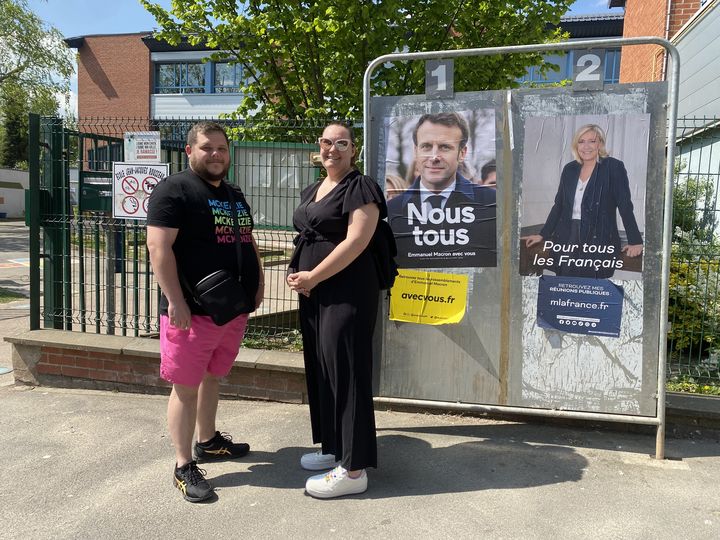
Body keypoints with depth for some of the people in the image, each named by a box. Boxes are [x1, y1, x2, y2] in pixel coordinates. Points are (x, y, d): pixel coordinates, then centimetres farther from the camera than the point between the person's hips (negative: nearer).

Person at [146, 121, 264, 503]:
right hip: (192, 311, -7)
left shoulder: (235, 195, 16)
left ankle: (208, 441, 37)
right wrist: (175, 302, -21)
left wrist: (258, 281, 12)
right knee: (186, 386, 1)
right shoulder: (174, 190, -9)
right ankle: (184, 467, 12)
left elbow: (247, 241, 25)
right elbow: (159, 248, -16)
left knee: (212, 377, 20)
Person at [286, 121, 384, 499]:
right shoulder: (310, 192, 18)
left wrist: (312, 277, -15)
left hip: (346, 295, -9)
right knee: (320, 370, 15)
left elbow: (356, 241, -19)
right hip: (312, 295, 9)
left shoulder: (359, 187, -8)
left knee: (344, 372, -5)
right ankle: (333, 448, 31)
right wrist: (296, 274, 4)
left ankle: (353, 469, 6)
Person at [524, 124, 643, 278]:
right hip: (567, 240, 4)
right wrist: (543, 235, 13)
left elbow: (625, 206, -5)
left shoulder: (613, 167, -1)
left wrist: (635, 242, -9)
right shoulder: (569, 169, 12)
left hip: (599, 241, -4)